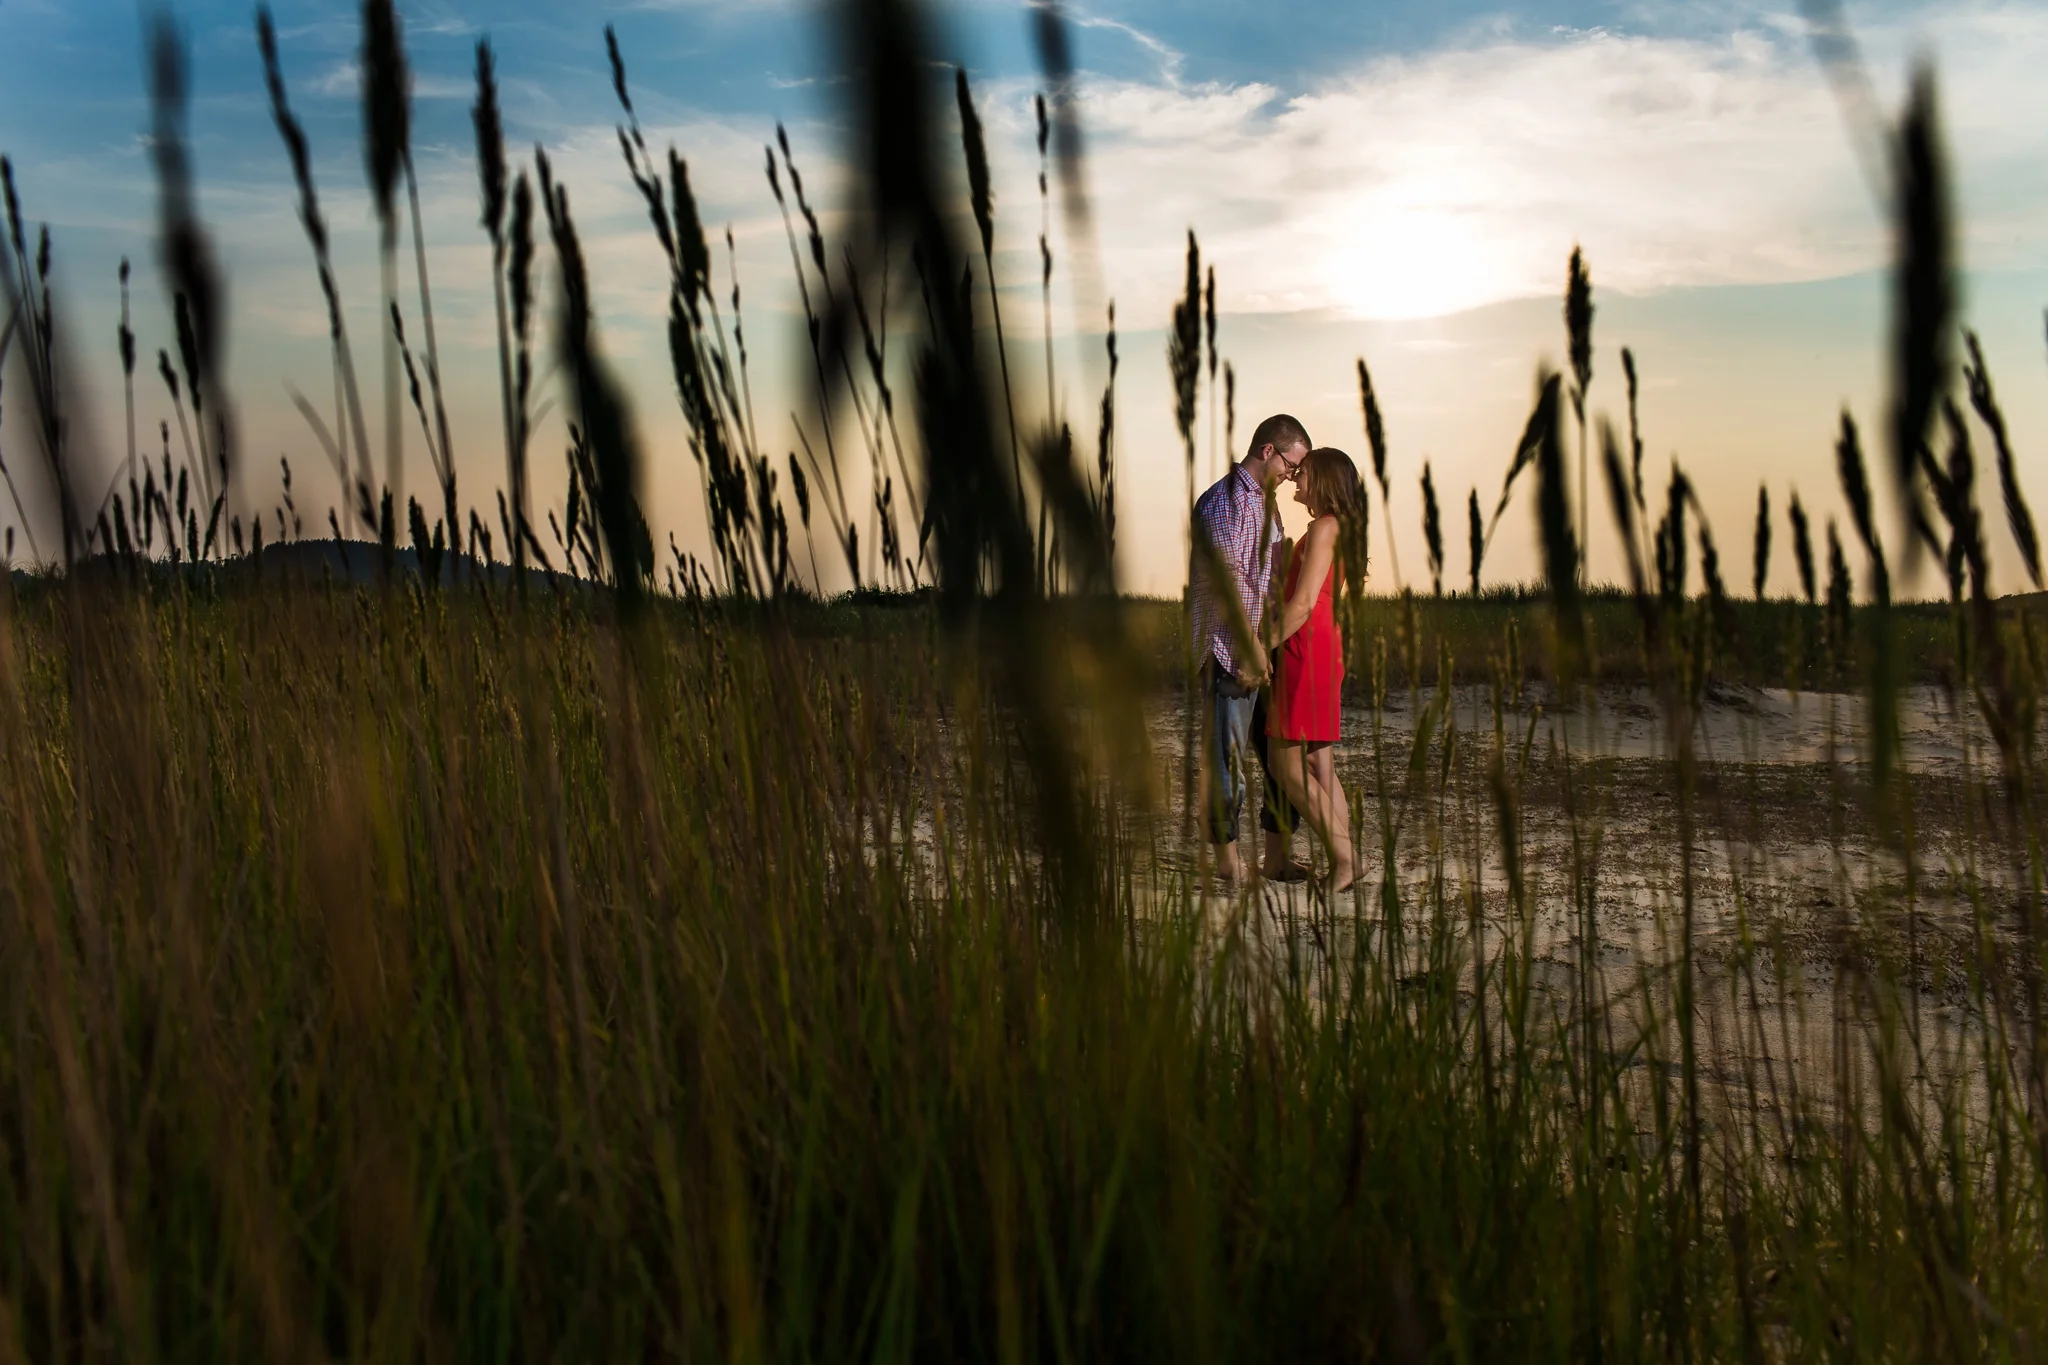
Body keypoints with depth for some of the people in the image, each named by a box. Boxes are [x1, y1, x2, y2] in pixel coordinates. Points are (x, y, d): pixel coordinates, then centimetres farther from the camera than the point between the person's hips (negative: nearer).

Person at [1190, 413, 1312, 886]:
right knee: (1227, 754, -3)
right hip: (1228, 651, -9)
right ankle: (1227, 855, 7)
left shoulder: (1266, 502, 19)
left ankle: (1277, 855, 15)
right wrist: (1251, 644, -20)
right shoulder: (1226, 500, -12)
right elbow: (1226, 577, -19)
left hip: (1265, 647, 9)